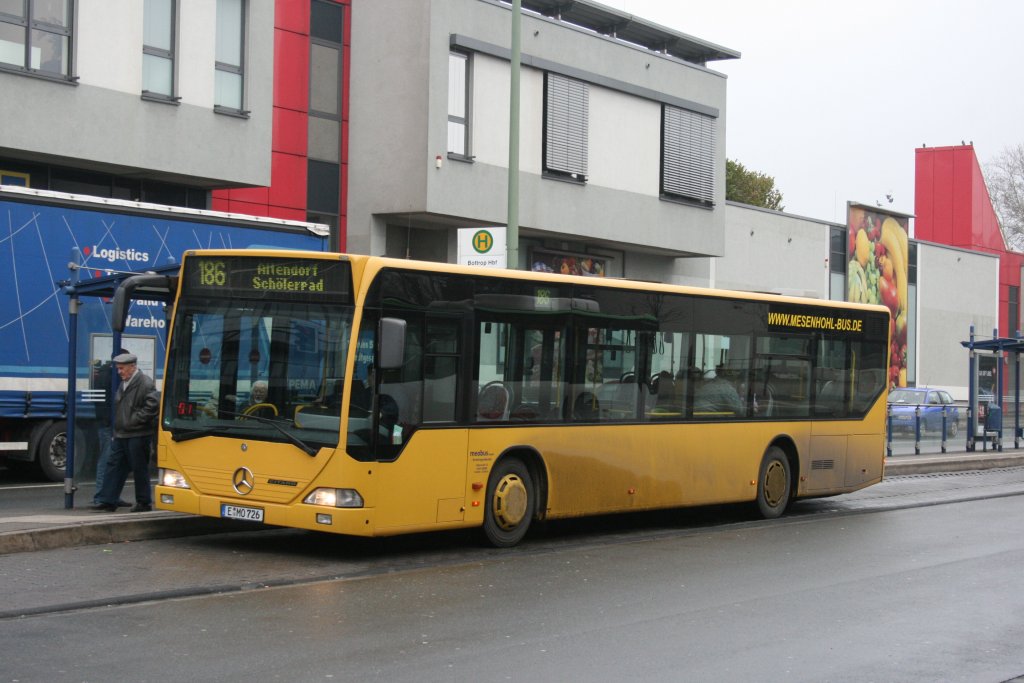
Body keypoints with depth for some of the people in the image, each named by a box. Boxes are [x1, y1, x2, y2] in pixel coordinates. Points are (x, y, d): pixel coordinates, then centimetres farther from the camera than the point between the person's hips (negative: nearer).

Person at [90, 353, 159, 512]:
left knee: (139, 469, 1)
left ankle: (144, 502, 11)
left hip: (138, 435, -8)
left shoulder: (145, 383, -11)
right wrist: (117, 429, 16)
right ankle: (107, 501, 9)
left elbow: (152, 405, -20)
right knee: (114, 465, 6)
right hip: (121, 434, 8)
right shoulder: (124, 383, 15)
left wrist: (135, 420, -17)